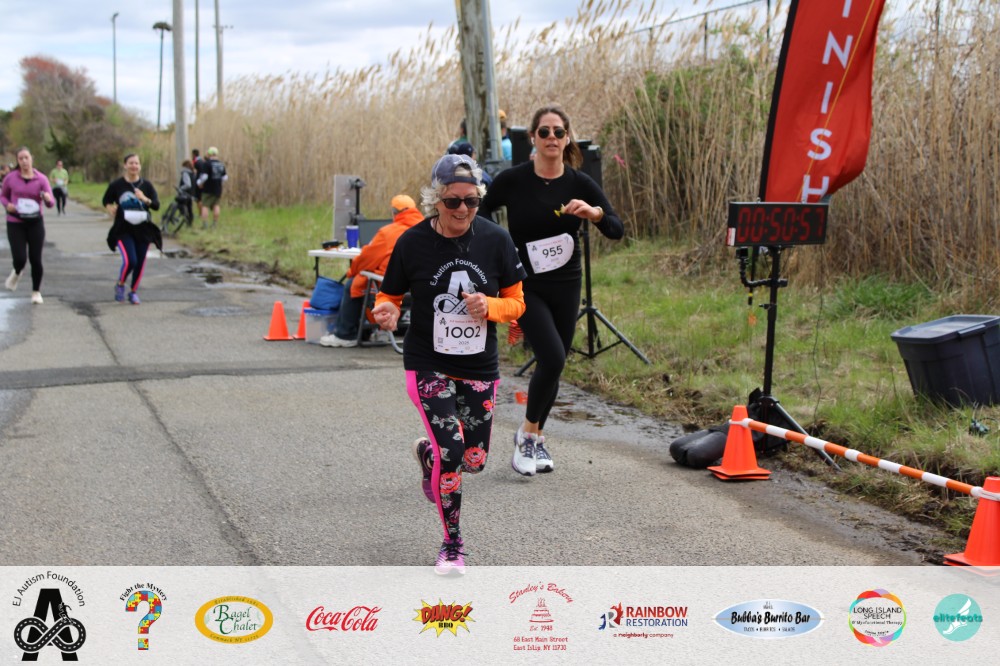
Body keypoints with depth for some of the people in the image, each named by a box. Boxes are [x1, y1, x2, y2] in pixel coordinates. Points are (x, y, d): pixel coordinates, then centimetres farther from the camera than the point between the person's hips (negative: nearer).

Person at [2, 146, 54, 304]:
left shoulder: (41, 179, -4)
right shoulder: (10, 178, -3)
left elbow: (50, 203, -8)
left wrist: (48, 199, -32)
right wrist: (7, 204, -11)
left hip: (35, 223, 1)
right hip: (15, 224, 0)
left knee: (36, 259, 1)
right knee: (20, 259, -10)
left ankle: (36, 292, 21)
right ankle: (17, 273, 28)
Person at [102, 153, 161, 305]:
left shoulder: (146, 185, 3)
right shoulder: (116, 185, -1)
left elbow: (157, 205, -2)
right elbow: (106, 201, 15)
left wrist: (145, 199, -20)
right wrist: (111, 210, -4)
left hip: (143, 229, 3)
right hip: (124, 230, -3)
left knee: (140, 263, 6)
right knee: (130, 261, -18)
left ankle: (134, 292, 26)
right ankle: (120, 285, 10)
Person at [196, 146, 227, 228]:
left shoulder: (207, 163, -14)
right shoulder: (221, 164, 7)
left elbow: (204, 176, -20)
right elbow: (225, 177, 10)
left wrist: (200, 183, -4)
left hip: (208, 189, -6)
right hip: (218, 189, 6)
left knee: (205, 206, -1)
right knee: (216, 204, 16)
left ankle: (204, 223, -8)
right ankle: (215, 223, 17)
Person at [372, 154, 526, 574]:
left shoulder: (495, 240, -6)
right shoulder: (413, 243, -10)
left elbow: (516, 301, 1)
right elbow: (390, 296, 2)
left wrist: (488, 306, -21)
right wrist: (386, 311, -22)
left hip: (480, 367, 3)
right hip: (428, 365, -3)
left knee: (474, 460, 10)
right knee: (450, 452, -16)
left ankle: (427, 453, 47)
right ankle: (452, 546, 6)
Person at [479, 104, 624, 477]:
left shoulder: (579, 183, -2)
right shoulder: (512, 180, -8)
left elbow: (617, 230, -8)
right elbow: (480, 216, 7)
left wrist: (594, 212, -27)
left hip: (566, 286, 4)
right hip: (525, 286, -4)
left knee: (554, 365, 10)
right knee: (552, 358, -19)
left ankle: (536, 438, 29)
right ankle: (527, 433, 3)